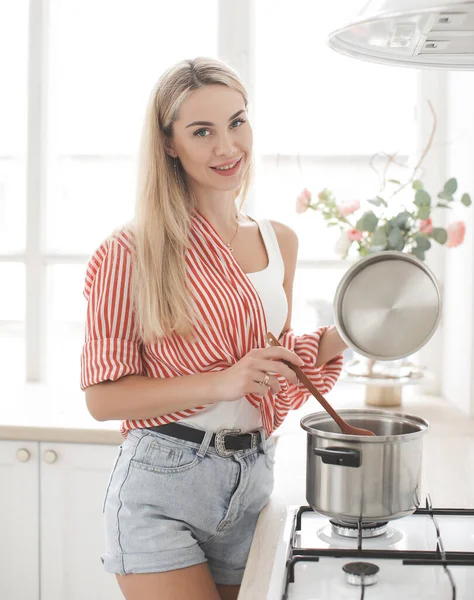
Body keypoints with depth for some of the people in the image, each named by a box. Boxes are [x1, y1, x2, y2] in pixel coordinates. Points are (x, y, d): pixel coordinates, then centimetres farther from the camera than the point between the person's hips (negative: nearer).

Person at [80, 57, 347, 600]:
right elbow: (102, 396, -11)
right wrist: (223, 383, -21)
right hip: (160, 488, -5)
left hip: (252, 481, 6)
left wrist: (326, 346, -3)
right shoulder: (131, 252, -11)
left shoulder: (280, 242, 7)